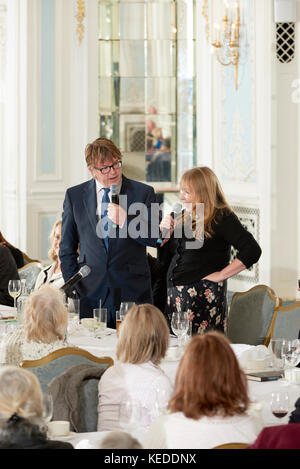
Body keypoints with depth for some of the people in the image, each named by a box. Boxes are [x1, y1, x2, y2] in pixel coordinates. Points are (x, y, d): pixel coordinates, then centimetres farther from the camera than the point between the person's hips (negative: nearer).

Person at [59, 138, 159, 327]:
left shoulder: (143, 193, 4)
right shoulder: (74, 196, 8)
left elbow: (154, 239, 0)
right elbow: (67, 248, 12)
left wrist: (125, 221, -16)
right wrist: (73, 287, 2)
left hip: (133, 292, -1)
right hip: (90, 294, 1)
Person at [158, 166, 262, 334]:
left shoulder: (222, 218, -7)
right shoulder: (183, 217, 15)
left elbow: (252, 251, -19)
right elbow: (165, 262, 21)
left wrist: (221, 275, -14)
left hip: (204, 299, -7)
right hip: (176, 295, 7)